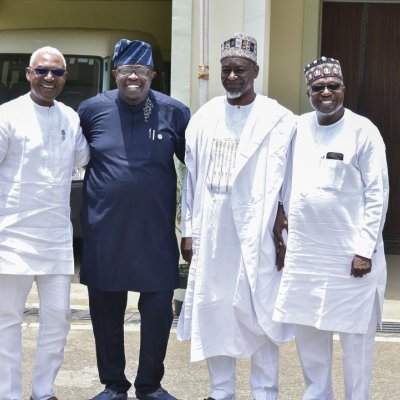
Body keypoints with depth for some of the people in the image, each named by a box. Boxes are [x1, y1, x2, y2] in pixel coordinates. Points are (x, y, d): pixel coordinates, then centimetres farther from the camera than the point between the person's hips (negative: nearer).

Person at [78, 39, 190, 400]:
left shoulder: (174, 112, -2)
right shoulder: (92, 109, 0)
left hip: (156, 231, -1)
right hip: (104, 230, 1)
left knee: (158, 309, 5)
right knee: (106, 310, 10)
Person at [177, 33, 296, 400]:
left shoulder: (279, 120, -4)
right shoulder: (204, 117, 8)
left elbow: (285, 182, -6)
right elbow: (191, 177, 9)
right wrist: (187, 230, 7)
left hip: (257, 232, -4)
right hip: (210, 230, 4)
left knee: (260, 313, 1)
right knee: (214, 311, 10)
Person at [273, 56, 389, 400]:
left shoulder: (363, 130, -7)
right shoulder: (298, 127, 6)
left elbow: (377, 194, -8)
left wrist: (365, 249, -13)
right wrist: (284, 231, 11)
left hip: (349, 253, -5)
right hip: (303, 250, 5)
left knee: (355, 336, 5)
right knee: (308, 331, 14)